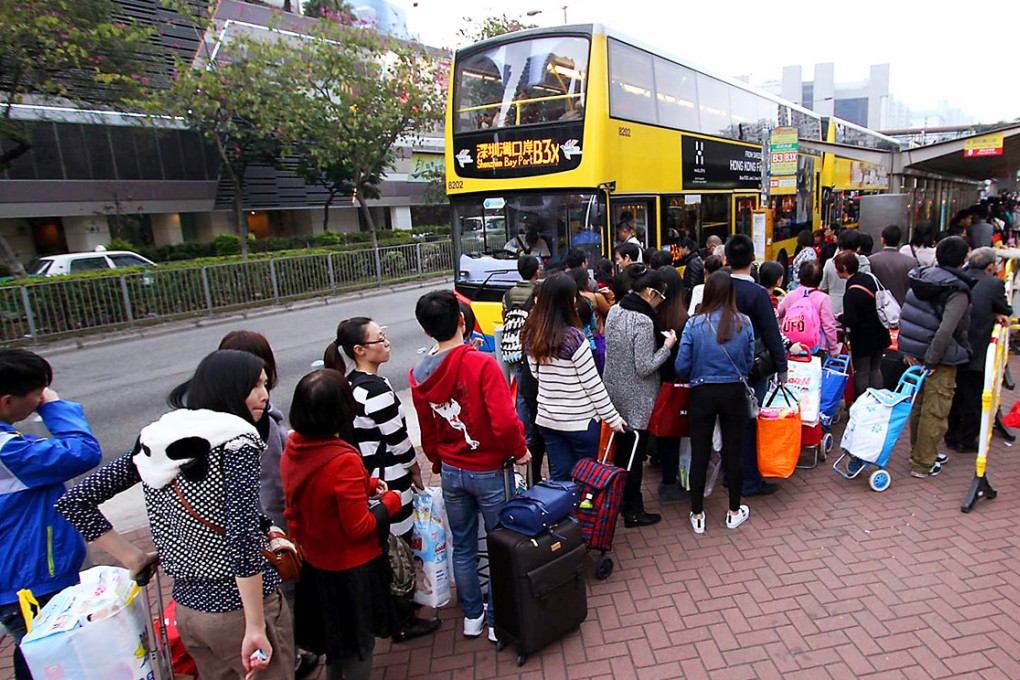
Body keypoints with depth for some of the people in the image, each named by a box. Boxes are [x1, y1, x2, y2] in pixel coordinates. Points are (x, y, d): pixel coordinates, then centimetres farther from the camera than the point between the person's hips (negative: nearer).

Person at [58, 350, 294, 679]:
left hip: (187, 608, 7)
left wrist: (135, 559, 4)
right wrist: (256, 627, -19)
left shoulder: (157, 438, 2)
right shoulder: (236, 441, -18)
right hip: (240, 606, -6)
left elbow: (74, 501, 3)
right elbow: (243, 538, -25)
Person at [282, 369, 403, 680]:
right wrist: (391, 500, -8)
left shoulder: (292, 448, -8)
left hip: (315, 563, 7)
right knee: (359, 645, 16)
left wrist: (366, 484, 1)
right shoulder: (344, 460, -30)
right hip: (352, 569, -7)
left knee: (335, 637, 28)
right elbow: (361, 527, -23)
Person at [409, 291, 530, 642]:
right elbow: (504, 422, -28)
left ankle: (472, 616, 37)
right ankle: (498, 620, 30)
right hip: (489, 471, -5)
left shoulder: (419, 375, -4)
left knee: (462, 547, 20)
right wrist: (519, 451, -9)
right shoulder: (482, 363, -22)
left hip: (450, 472, 5)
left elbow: (427, 432, 6)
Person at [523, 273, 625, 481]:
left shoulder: (531, 335, -3)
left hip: (546, 419, 5)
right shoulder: (574, 338, -20)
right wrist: (613, 417, -4)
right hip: (580, 421, -5)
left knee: (559, 478, 16)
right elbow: (593, 385, -14)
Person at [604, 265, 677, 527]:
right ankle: (632, 512, 16)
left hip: (614, 391, 8)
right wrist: (667, 346, -12)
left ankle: (619, 500, 34)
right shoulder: (643, 322, -23)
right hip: (636, 399, -8)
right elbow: (644, 368, -22)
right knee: (635, 454, 4)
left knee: (622, 447, 20)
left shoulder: (614, 311, 3)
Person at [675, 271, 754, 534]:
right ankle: (734, 512, 29)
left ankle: (697, 515, 20)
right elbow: (749, 362, 2)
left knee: (699, 454, 9)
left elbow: (682, 366, -9)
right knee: (734, 452, 14)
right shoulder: (744, 323, -7)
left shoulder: (694, 324, -12)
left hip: (703, 393, -1)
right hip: (735, 392, 2)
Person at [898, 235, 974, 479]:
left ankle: (919, 452, 35)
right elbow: (946, 331, -27)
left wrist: (911, 352, 10)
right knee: (935, 411, 3)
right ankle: (923, 464, 12)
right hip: (942, 359, -7)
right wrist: (931, 361, -19)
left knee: (918, 405, 19)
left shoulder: (921, 279, 3)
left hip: (916, 353, 7)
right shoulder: (957, 291, -18)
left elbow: (904, 315, 7)